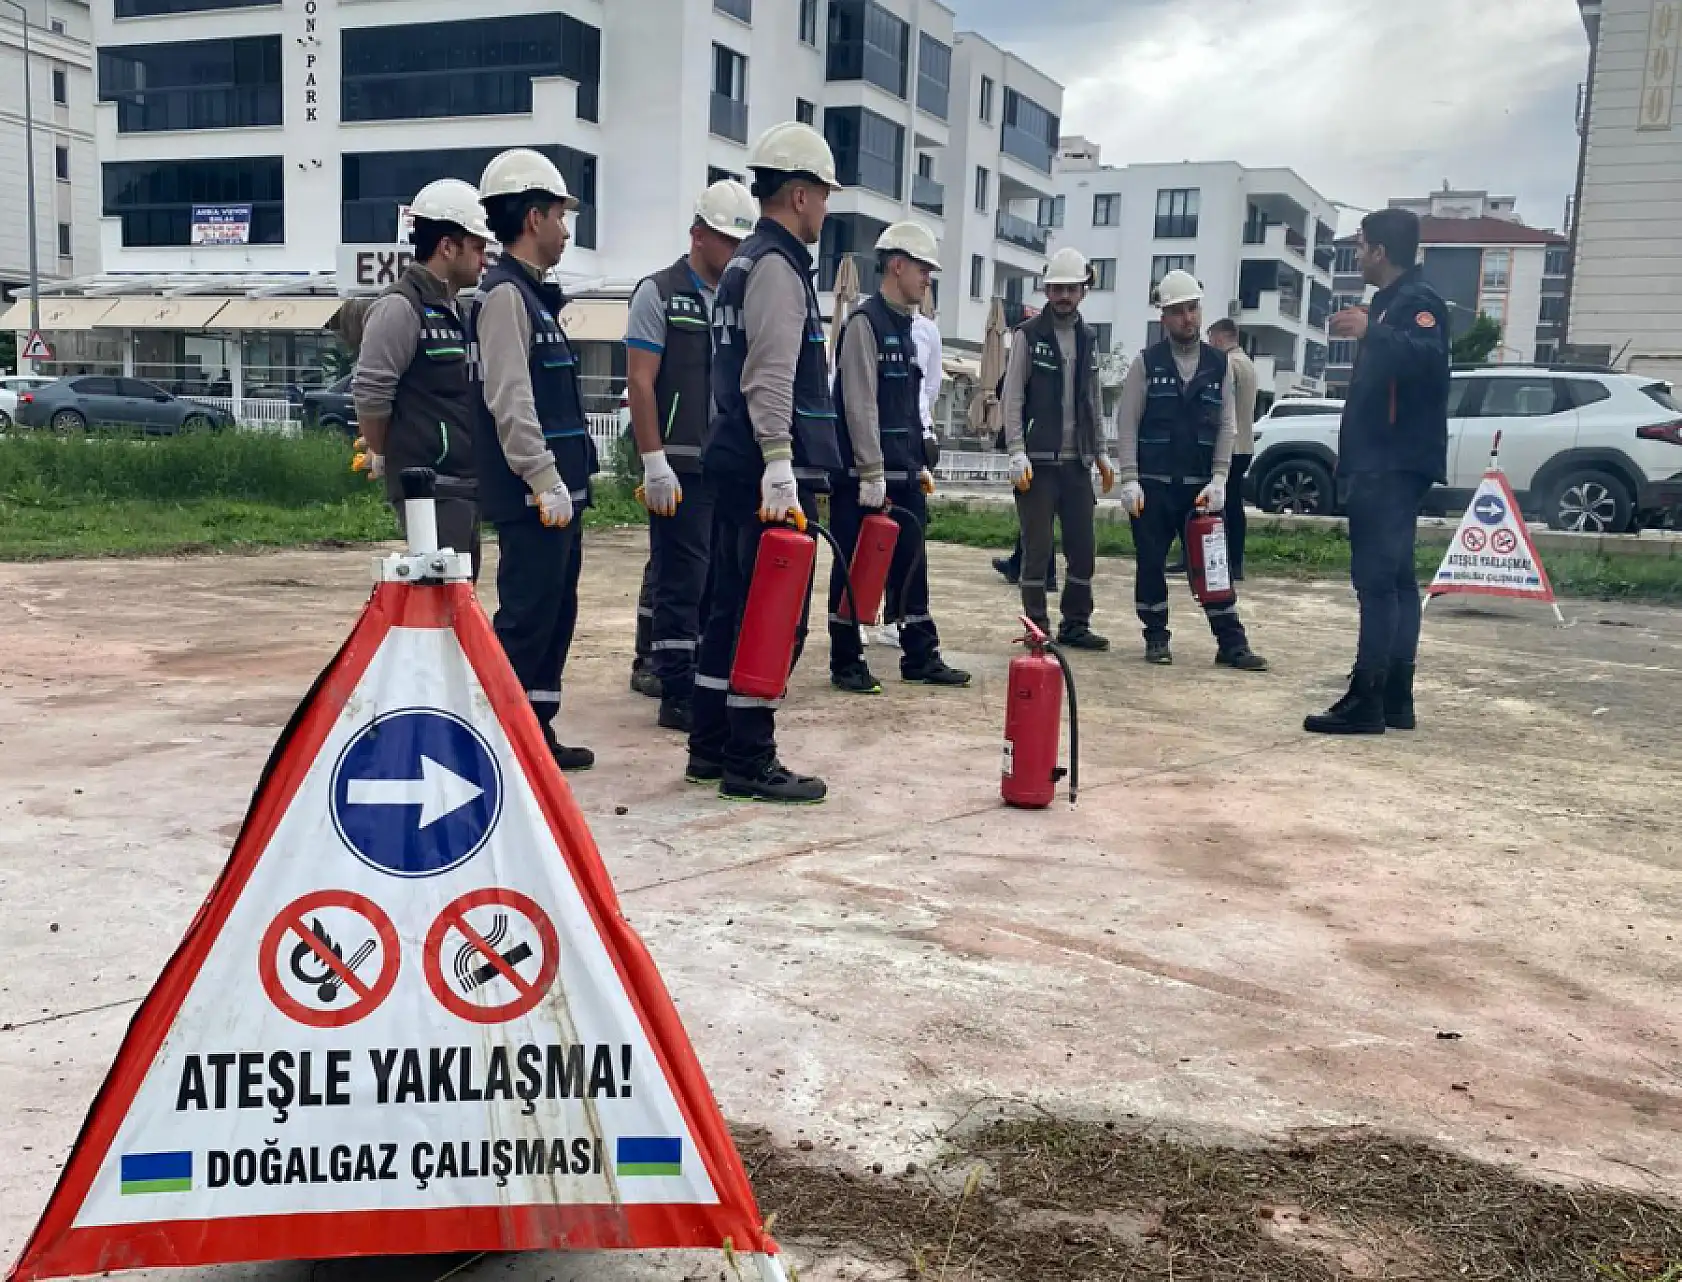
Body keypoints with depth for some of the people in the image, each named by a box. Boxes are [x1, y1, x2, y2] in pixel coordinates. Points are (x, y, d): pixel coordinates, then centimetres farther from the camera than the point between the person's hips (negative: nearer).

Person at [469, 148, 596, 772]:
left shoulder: (534, 295, 21)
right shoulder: (505, 293, -10)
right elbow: (510, 399, -19)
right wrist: (544, 479, -21)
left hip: (557, 491, 10)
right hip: (532, 495, -10)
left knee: (556, 613, 13)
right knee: (526, 617, -8)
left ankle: (537, 732, 20)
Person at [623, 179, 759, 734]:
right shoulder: (659, 293, -2)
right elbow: (640, 383, -7)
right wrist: (655, 463, -14)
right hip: (682, 468, -5)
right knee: (680, 580, -2)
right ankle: (678, 694, 6)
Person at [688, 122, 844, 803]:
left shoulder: (746, 263, 21)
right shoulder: (777, 266, -11)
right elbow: (770, 376, -22)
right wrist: (779, 464, -28)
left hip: (737, 466, 11)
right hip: (769, 470, -11)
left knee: (733, 609, 13)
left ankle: (711, 748, 21)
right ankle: (750, 763, -2)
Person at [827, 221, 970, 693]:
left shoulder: (905, 327, 17)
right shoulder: (865, 321, -11)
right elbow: (860, 404, -17)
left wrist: (918, 466, 19)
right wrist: (871, 474, -20)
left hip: (902, 473, 9)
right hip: (864, 474, -9)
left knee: (912, 564, 10)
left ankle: (921, 657, 17)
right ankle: (846, 663, 8)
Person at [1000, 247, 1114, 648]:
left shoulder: (1088, 339, 13)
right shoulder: (1028, 334, -2)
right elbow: (1012, 398, -7)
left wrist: (1100, 453, 15)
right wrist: (1018, 454, -14)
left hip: (1077, 462, 5)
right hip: (1038, 461, -5)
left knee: (1084, 548, 7)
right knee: (1038, 548, -1)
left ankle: (1075, 625, 18)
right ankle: (1037, 627, 9)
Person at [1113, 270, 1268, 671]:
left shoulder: (1220, 364, 6)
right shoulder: (1146, 363, 0)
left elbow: (1226, 427, 4)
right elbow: (1127, 423, -3)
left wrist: (1218, 480, -6)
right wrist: (1130, 480, -11)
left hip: (1200, 485, 1)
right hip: (1153, 484, -1)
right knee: (1151, 563, 4)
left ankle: (1231, 643, 5)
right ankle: (1156, 639, 16)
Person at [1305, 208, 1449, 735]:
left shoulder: (1418, 300, -10)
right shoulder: (1391, 301, 21)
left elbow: (1429, 358, -29)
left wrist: (1371, 332, -40)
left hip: (1395, 464, -11)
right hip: (1382, 463, 11)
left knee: (1377, 577, -13)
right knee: (1394, 579, 9)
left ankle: (1366, 700, -15)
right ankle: (1395, 699, 12)